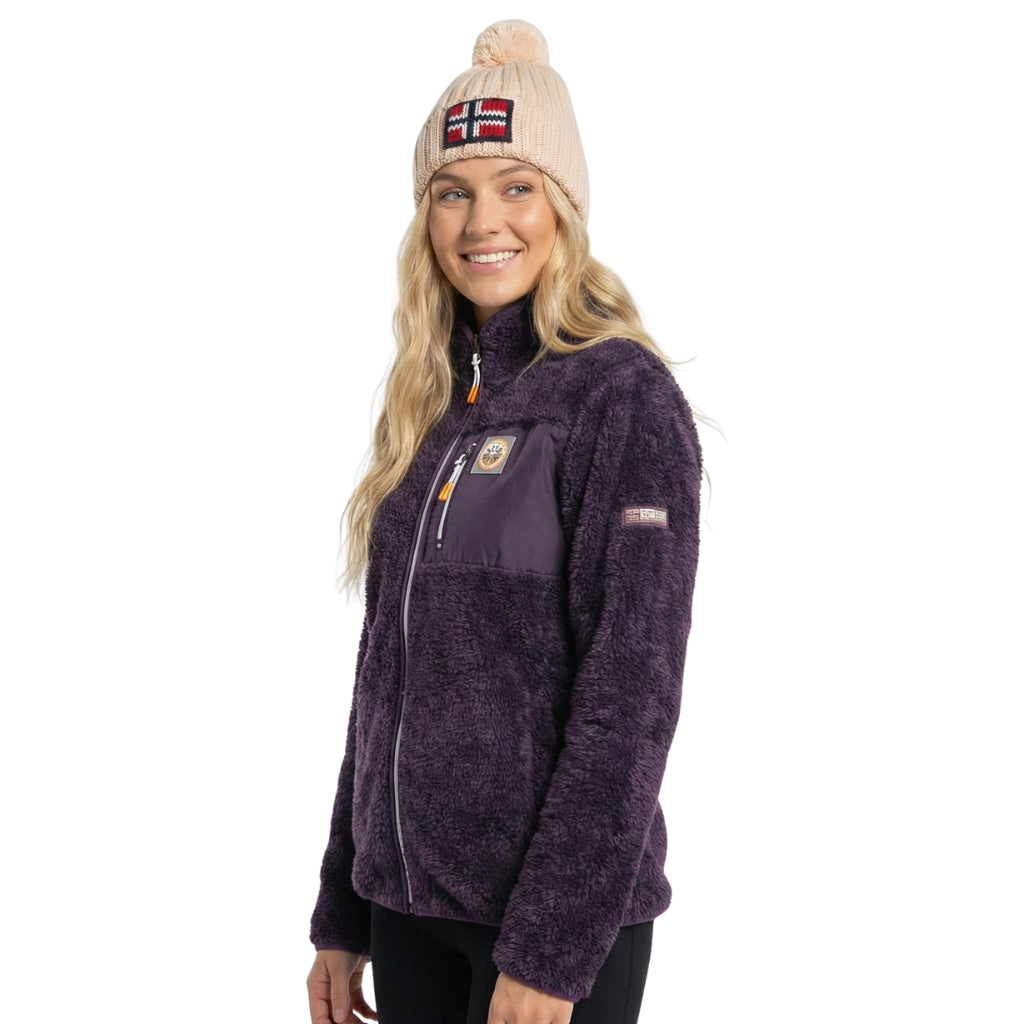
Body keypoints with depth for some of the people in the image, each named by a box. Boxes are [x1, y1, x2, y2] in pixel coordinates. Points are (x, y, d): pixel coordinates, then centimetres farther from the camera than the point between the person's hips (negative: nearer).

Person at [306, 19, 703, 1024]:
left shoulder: (622, 394, -11)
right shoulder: (429, 408, 7)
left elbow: (630, 696, -16)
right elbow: (387, 675, 10)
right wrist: (341, 916, 10)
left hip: (561, 906, -6)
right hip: (406, 902, 6)